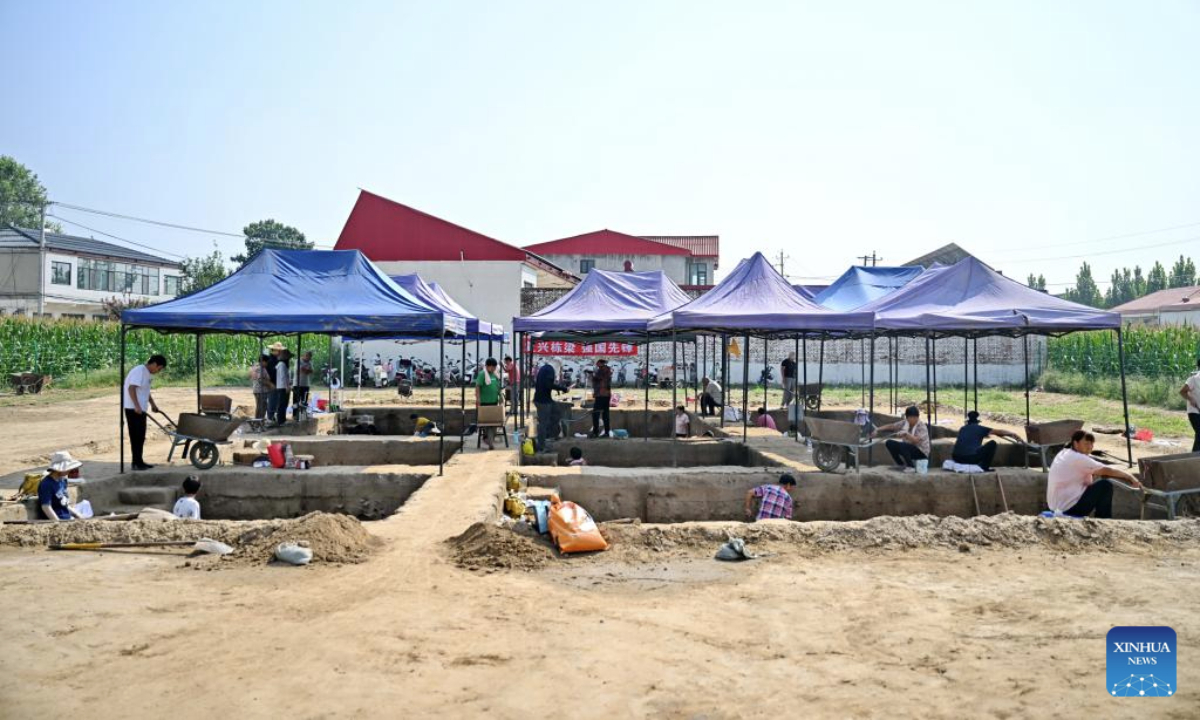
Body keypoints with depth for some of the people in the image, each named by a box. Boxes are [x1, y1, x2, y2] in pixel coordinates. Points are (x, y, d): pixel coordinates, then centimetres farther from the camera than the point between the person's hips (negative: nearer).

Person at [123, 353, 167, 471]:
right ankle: (136, 463, -3)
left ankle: (139, 461, 19)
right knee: (136, 435, -7)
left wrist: (153, 405, 25)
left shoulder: (148, 374, 14)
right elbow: (131, 388, -23)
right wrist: (136, 406, -28)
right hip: (133, 408, -10)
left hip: (140, 408, 10)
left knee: (140, 435, 12)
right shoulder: (139, 371, -15)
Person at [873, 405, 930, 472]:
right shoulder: (904, 423, -2)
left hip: (921, 453, -7)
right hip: (907, 449, 7)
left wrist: (905, 434, -52)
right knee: (889, 443, -6)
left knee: (902, 446, -33)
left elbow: (916, 441, -35)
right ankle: (901, 464, 10)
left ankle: (911, 467, -17)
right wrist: (877, 430, -16)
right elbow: (890, 427, -3)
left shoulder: (922, 427, -20)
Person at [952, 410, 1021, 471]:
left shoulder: (962, 429, 25)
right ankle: (984, 467, 16)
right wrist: (1013, 435, 38)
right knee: (992, 443, 16)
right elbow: (999, 432, 22)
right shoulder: (980, 428, 13)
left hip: (957, 458, 4)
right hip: (972, 458, -4)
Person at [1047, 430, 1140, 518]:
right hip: (1069, 507, -10)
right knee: (1105, 486, -7)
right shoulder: (1078, 458, -16)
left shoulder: (1064, 454, 13)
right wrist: (1130, 477, -4)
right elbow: (1107, 471, -14)